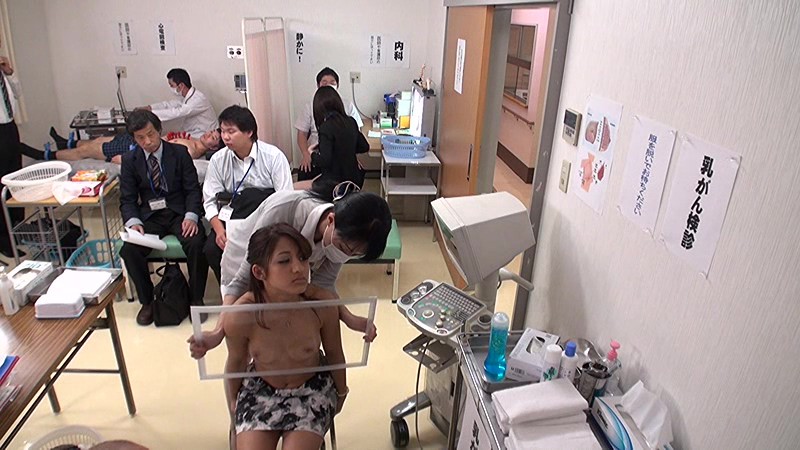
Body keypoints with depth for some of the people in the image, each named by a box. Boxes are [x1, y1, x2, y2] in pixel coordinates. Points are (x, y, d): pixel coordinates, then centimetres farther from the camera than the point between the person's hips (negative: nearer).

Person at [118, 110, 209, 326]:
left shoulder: (179, 153, 0)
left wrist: (191, 217, -18)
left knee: (197, 243, -31)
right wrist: (134, 222, -16)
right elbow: (127, 199, 5)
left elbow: (193, 189, -1)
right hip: (150, 216, 2)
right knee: (129, 250, -24)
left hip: (179, 212, -2)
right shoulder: (130, 160, 5)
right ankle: (147, 301, 1)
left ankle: (196, 298, -8)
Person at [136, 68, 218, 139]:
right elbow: (169, 104, 12)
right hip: (191, 135, 8)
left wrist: (150, 113, -21)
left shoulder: (199, 99, -22)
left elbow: (176, 113, -26)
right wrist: (147, 108, 2)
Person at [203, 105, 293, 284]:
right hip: (234, 215, 3)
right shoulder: (218, 160, 1)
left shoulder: (273, 156, -8)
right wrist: (220, 230, -16)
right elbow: (210, 201, 2)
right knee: (211, 248, -21)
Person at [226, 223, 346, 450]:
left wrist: (341, 392, 10)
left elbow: (334, 353, -7)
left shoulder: (323, 306, -29)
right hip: (260, 389, 0)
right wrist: (234, 399, 12)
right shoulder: (240, 317, -29)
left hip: (312, 389, 0)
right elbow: (236, 361, -6)